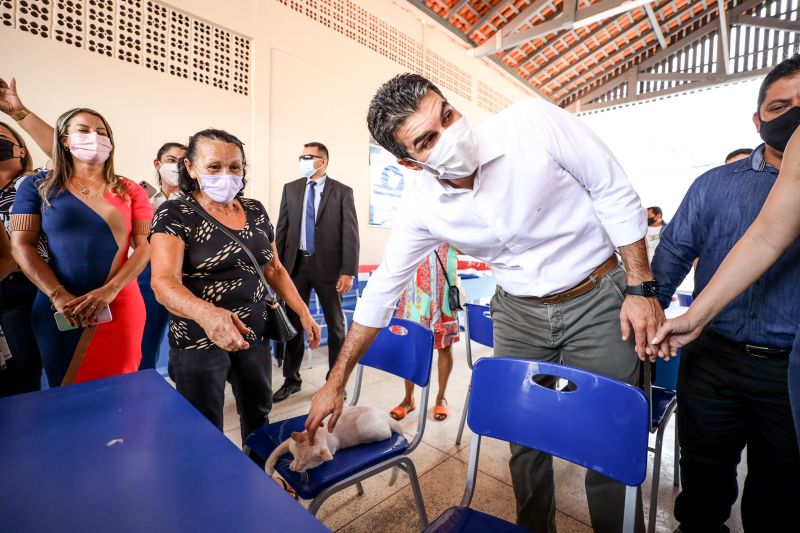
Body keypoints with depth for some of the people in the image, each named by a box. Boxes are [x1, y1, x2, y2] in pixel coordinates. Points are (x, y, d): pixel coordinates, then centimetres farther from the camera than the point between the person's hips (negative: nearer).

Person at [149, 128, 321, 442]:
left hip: (255, 335, 5)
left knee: (258, 416, 20)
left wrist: (303, 313, 4)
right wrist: (206, 313, -43)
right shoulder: (175, 214, -10)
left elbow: (274, 269, 11)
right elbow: (164, 282, -23)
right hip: (199, 342, -4)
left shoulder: (255, 210, 4)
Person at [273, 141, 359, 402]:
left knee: (335, 325, 9)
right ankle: (291, 379, 29)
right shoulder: (290, 189, 8)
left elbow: (351, 234, -7)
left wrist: (348, 271, -14)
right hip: (296, 264, 3)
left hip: (328, 266, -3)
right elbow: (282, 229, 8)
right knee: (293, 322, 11)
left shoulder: (342, 191, -3)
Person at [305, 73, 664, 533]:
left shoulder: (535, 123, -19)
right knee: (526, 445, 13)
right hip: (519, 312, 2)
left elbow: (615, 195, -8)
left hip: (598, 299, -1)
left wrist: (641, 288, -11)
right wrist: (336, 383, -2)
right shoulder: (421, 206, -13)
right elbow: (382, 290, -6)